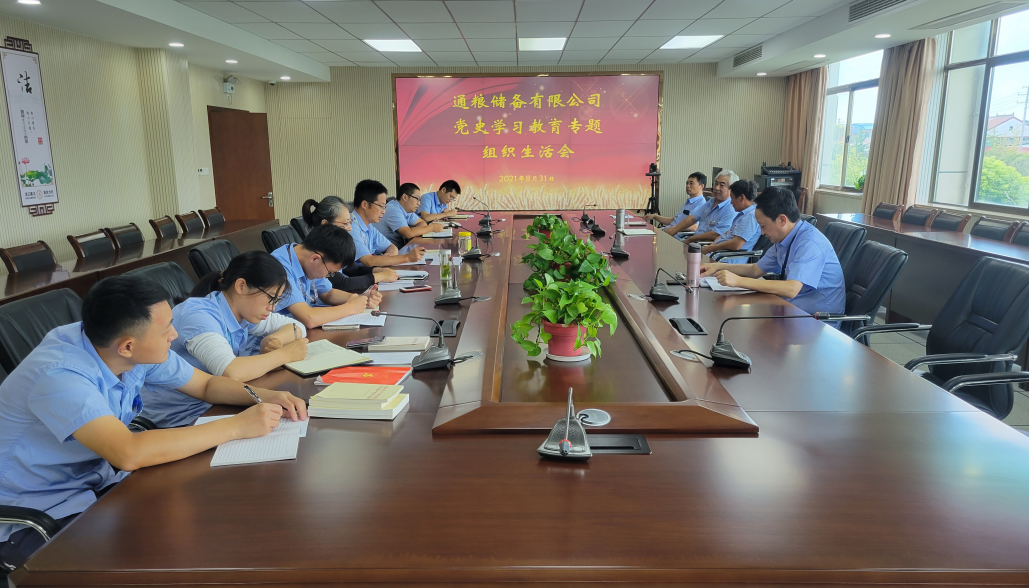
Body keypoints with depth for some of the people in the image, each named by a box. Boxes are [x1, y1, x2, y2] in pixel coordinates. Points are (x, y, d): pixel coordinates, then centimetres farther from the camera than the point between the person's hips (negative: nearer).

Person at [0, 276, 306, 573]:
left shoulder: (141, 351, -10)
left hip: (97, 481, 7)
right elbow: (129, 454, -42)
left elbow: (205, 384, 5)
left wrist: (263, 396, -15)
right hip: (34, 521, -7)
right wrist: (237, 426, -36)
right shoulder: (58, 376, -31)